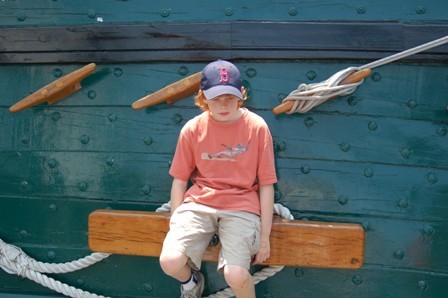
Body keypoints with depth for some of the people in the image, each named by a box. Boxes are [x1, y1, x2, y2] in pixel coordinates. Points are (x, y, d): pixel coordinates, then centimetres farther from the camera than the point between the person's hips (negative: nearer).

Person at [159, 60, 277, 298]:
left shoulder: (257, 127, -4)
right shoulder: (193, 129, 0)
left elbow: (266, 184, 0)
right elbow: (179, 179, 7)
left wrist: (265, 236, 0)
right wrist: (177, 227, 2)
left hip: (241, 207, -2)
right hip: (198, 204, 2)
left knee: (235, 275, -25)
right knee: (170, 261, -21)